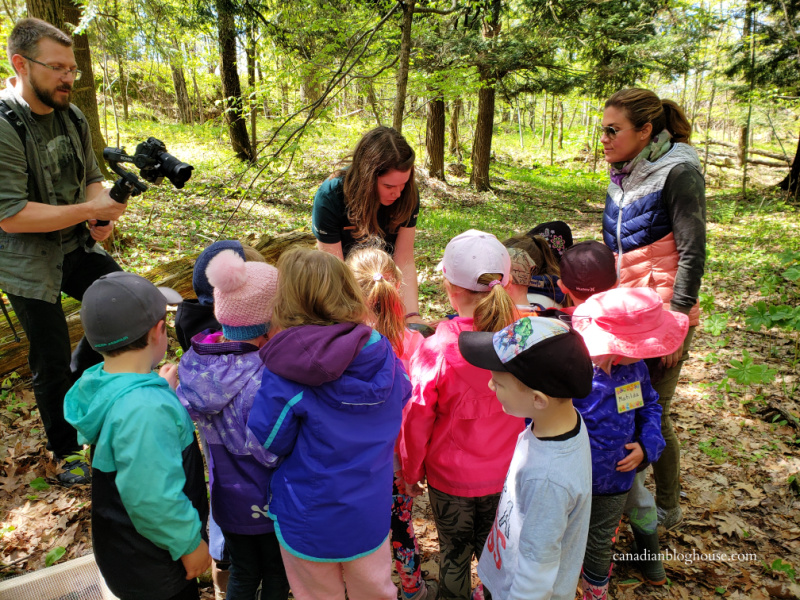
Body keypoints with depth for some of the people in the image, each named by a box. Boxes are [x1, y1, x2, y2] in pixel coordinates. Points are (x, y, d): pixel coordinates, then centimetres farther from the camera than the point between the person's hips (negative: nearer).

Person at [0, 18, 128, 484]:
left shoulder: (73, 117, 0)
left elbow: (92, 177, 9)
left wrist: (103, 216, -12)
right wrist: (90, 211, -27)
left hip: (78, 247, 6)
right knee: (51, 360, 5)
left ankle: (78, 378, 28)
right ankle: (66, 451, 26)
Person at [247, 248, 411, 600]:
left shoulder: (284, 376, -27)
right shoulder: (381, 353, -15)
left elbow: (270, 442, -15)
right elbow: (402, 397, 3)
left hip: (309, 521, -3)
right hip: (371, 514, 3)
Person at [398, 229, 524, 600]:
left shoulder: (435, 352, -29)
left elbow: (416, 421, -16)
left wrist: (410, 471, 3)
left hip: (451, 479, -3)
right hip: (506, 475, 3)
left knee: (454, 555, 23)